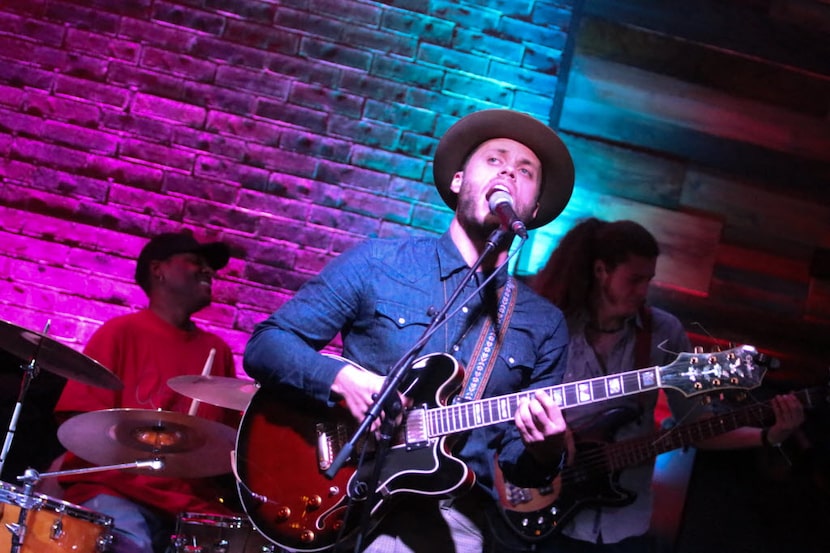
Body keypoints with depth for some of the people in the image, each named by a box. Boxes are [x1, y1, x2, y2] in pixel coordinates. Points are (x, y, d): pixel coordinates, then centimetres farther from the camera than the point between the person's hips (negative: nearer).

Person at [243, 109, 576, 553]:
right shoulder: (378, 263, 4)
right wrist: (344, 378, -14)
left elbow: (520, 465, 12)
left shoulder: (544, 325, 11)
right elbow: (265, 346, 3)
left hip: (447, 513, 3)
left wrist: (543, 451, -11)